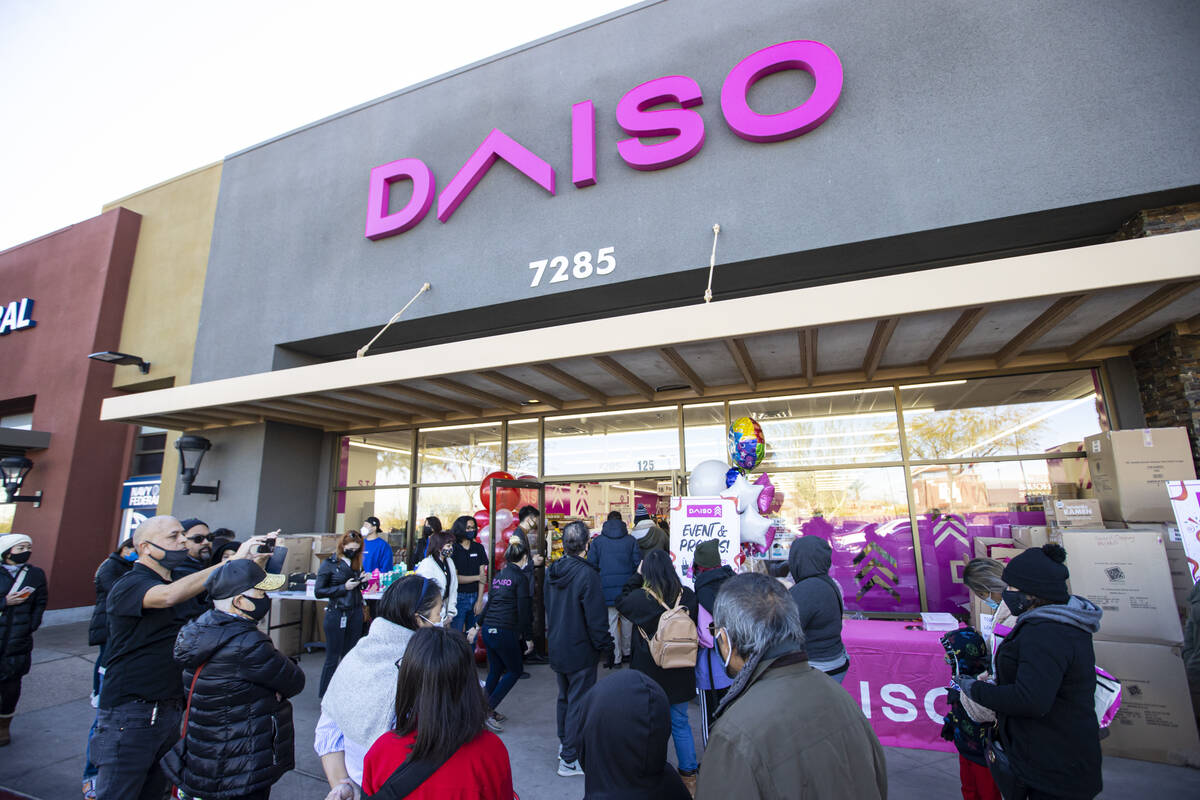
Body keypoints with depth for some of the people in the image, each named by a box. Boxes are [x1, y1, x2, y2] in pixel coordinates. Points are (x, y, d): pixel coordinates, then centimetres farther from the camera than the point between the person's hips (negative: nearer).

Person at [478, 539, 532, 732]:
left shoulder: (498, 576, 11)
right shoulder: (520, 577, -10)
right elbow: (524, 609, -12)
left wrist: (480, 623, 31)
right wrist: (526, 636, -2)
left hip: (488, 629, 7)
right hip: (505, 632, -7)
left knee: (495, 671, 19)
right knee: (515, 670, 9)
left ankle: (487, 711, 24)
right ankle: (488, 708, 2)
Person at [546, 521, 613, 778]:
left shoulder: (554, 571, 0)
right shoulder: (586, 574, -25)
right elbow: (596, 618, -22)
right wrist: (605, 646, -9)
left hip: (557, 648, 8)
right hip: (580, 651, -8)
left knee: (564, 698, 23)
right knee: (579, 703, 7)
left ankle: (565, 746, 39)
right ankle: (570, 759, 18)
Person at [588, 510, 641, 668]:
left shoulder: (597, 541, -1)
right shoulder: (631, 540, 1)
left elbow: (591, 565, -1)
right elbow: (638, 563, 1)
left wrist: (598, 583, 12)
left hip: (607, 588, -1)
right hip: (627, 587, 2)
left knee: (611, 622, 5)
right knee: (627, 620, 16)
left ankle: (615, 658, 9)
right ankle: (627, 652, 29)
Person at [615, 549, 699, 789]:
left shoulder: (641, 598, -22)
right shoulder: (688, 596, -13)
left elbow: (621, 602, -1)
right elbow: (694, 626, 3)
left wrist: (637, 576, 0)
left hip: (650, 674, -3)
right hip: (680, 673, 3)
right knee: (680, 723, 20)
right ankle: (688, 772, 33)